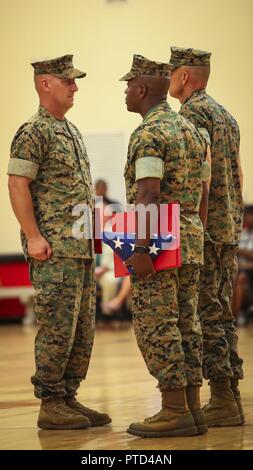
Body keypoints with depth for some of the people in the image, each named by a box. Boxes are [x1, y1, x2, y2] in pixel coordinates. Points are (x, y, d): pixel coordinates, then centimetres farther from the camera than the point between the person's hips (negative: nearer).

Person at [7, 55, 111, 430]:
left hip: (81, 248, 9)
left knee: (82, 331, 10)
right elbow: (17, 186, -15)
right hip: (54, 250, -9)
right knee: (57, 328, -7)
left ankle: (69, 399, 16)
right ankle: (51, 405, -1)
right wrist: (34, 237, -20)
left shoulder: (71, 131, 19)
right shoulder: (33, 132, -9)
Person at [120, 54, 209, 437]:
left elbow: (149, 195, -21)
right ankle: (192, 409, 9)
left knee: (156, 328, -5)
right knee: (185, 326, 9)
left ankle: (174, 411, -5)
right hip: (191, 240, 9)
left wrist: (141, 248, -23)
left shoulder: (148, 134, -13)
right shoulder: (190, 130, 15)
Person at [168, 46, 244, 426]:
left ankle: (222, 400, -8)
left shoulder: (192, 113, -11)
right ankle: (230, 397, 12)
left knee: (204, 315, -7)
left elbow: (202, 168, -21)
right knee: (222, 313, 11)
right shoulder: (226, 115, 18)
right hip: (230, 230, 9)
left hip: (201, 229, -9)